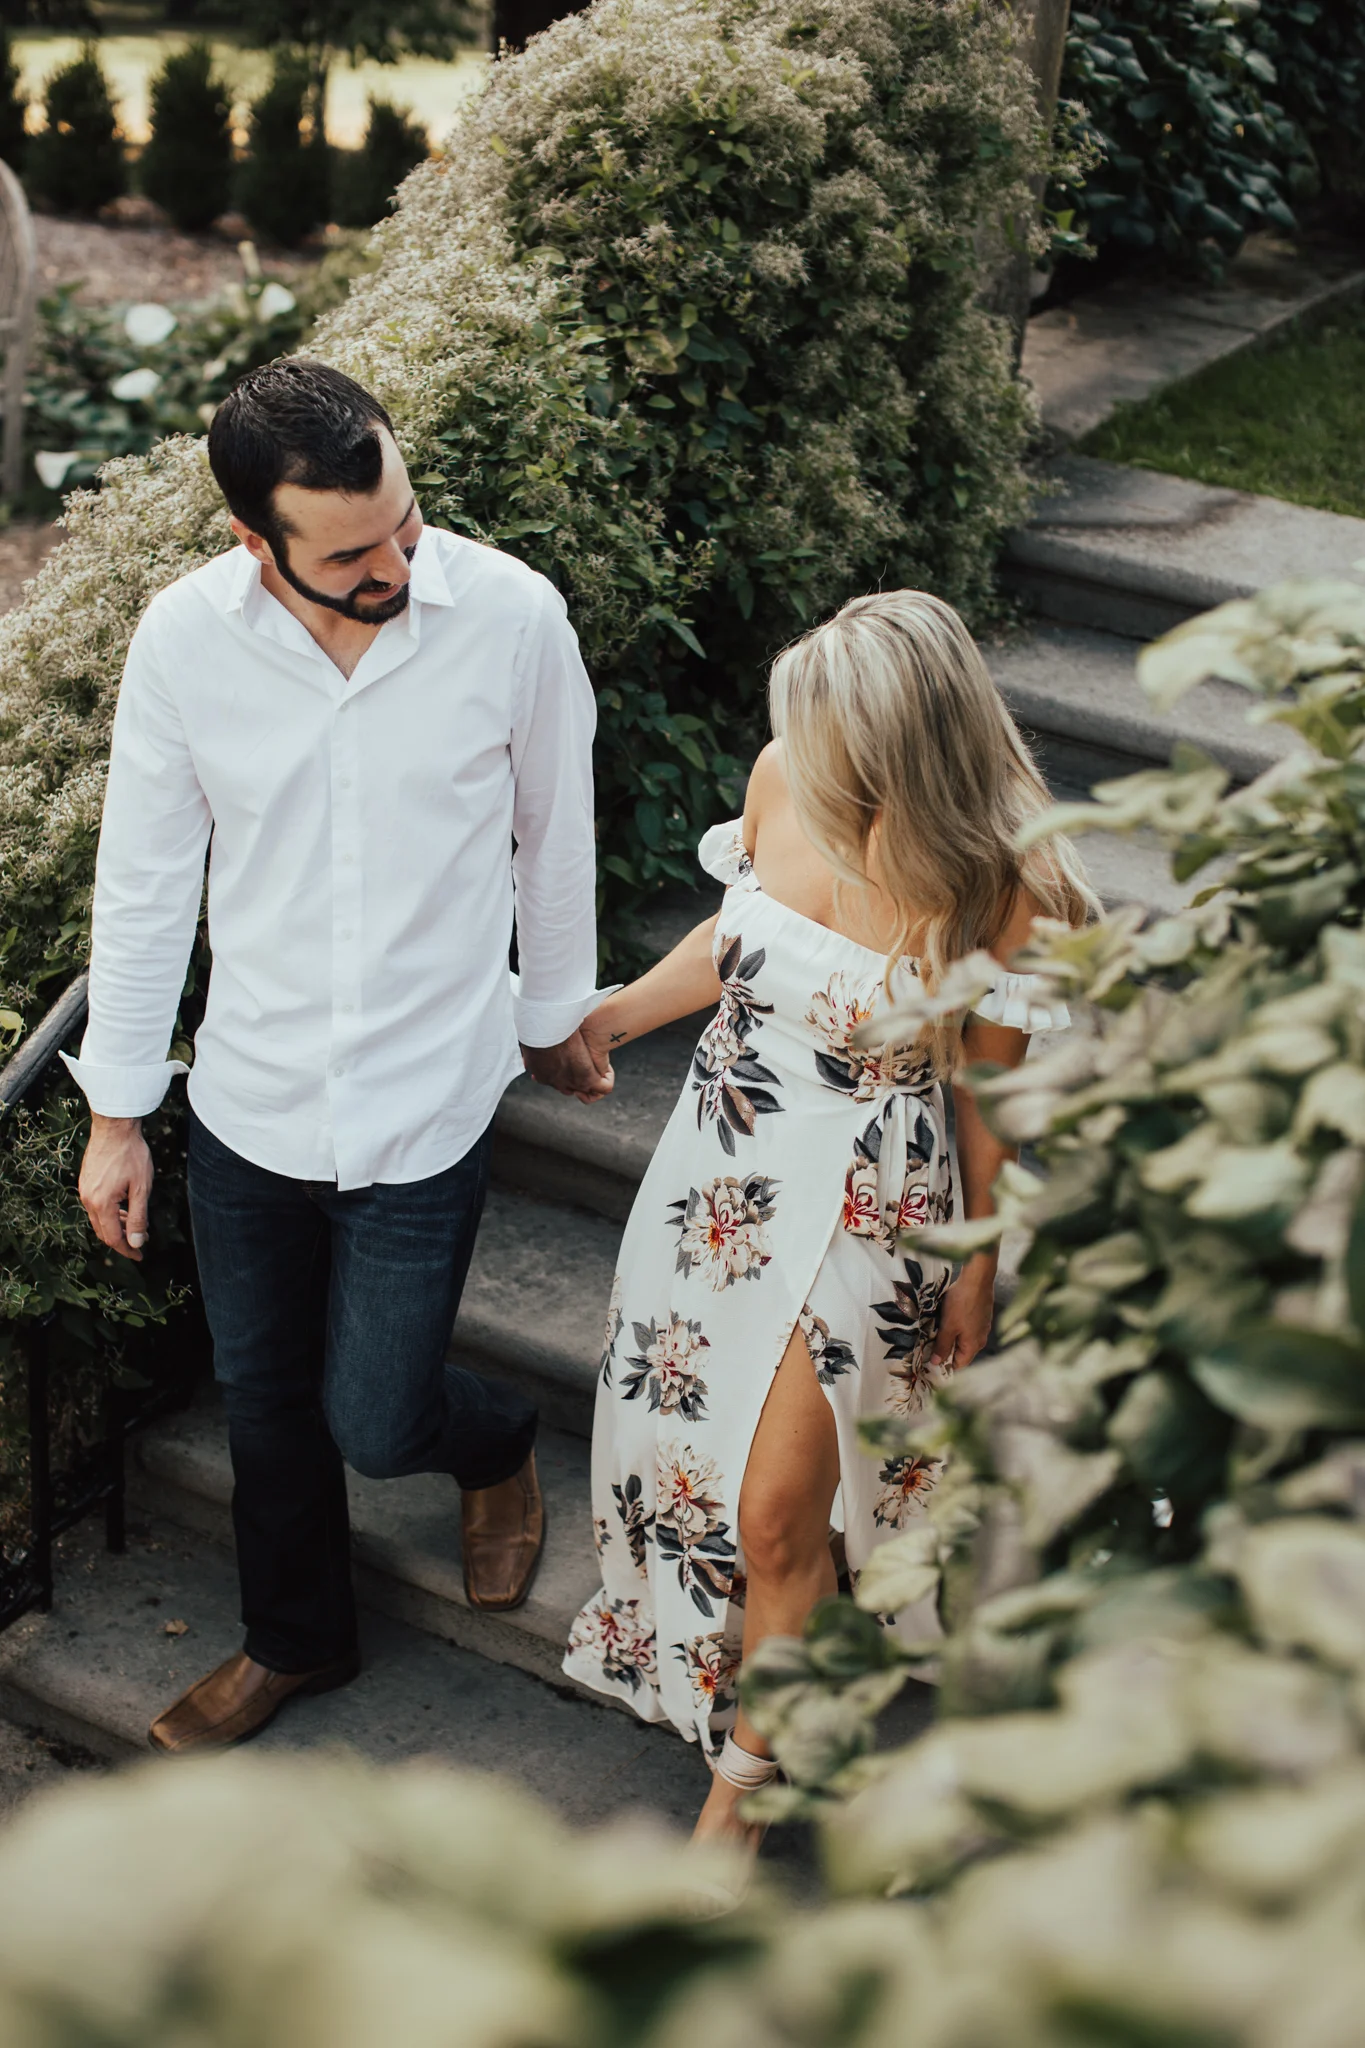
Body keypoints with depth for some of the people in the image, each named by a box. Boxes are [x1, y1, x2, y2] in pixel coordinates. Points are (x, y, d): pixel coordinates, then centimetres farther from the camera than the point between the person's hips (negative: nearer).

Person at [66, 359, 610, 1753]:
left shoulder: (512, 616, -18)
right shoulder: (185, 637, -14)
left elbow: (553, 836, -1)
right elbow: (144, 880, -3)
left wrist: (553, 1010, 12)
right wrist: (117, 1111, 3)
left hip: (425, 1106, -2)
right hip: (248, 1101, 2)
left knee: (374, 1426, 3)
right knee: (264, 1400, 19)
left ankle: (498, 1443, 41)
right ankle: (296, 1639, 46)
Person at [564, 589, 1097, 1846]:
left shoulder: (995, 894, -24)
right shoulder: (788, 776, -12)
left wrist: (977, 1266, 0)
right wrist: (613, 1017, 19)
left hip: (862, 1210, -5)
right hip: (721, 1167, 5)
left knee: (774, 1513, -1)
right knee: (686, 1446, 18)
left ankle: (743, 1776, 23)